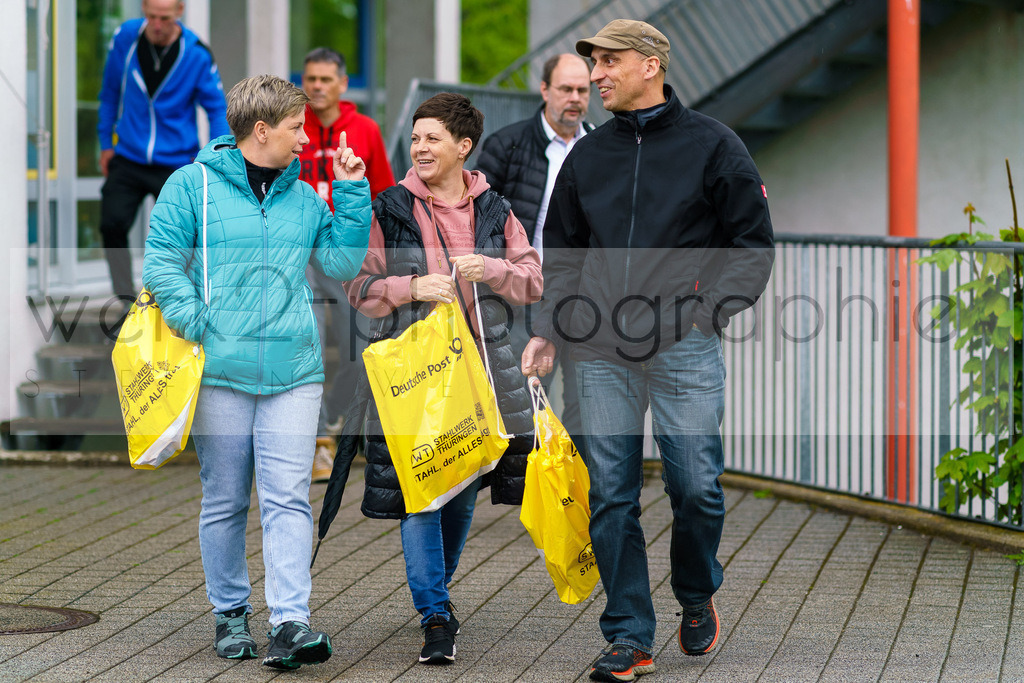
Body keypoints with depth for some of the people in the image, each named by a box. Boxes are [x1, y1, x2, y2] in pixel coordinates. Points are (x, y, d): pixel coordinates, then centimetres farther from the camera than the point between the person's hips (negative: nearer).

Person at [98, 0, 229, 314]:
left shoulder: (197, 55, -11)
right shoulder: (125, 39, -4)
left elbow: (217, 108, -1)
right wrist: (106, 143, 12)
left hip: (176, 164, -2)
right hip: (128, 159, 2)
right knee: (112, 224, -13)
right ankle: (128, 304, -1)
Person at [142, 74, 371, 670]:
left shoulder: (304, 196, 16)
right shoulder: (193, 185, 2)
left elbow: (342, 263, 11)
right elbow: (160, 260, -3)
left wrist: (352, 194, 6)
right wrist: (193, 325, -14)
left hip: (293, 373, 2)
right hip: (220, 369, -2)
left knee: (288, 497, -8)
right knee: (224, 500, 6)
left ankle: (290, 623, -13)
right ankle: (231, 613, 20)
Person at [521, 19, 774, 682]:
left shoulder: (712, 146, 2)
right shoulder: (587, 156, 14)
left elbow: (753, 243, 2)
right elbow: (563, 255, 21)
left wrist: (706, 309, -10)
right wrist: (549, 332, 8)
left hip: (685, 347, -4)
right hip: (604, 351, 4)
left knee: (695, 486, -4)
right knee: (611, 497, 0)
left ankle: (698, 597, 24)